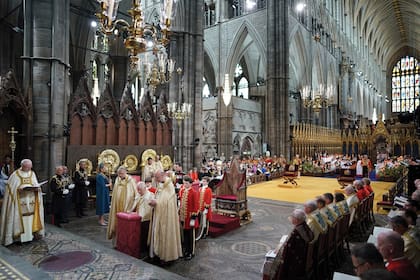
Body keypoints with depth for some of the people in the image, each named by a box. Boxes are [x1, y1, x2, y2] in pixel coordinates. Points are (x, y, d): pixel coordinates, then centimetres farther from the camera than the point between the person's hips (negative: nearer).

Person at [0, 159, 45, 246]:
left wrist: (36, 188, -10)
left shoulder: (32, 173, 9)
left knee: (31, 218, 3)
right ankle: (19, 236, 4)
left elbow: (36, 185, 11)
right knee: (20, 219, -4)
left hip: (30, 201, 3)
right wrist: (19, 189, -19)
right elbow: (11, 187, -3)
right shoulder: (15, 174, -3)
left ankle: (30, 235, 10)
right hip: (19, 202, -3)